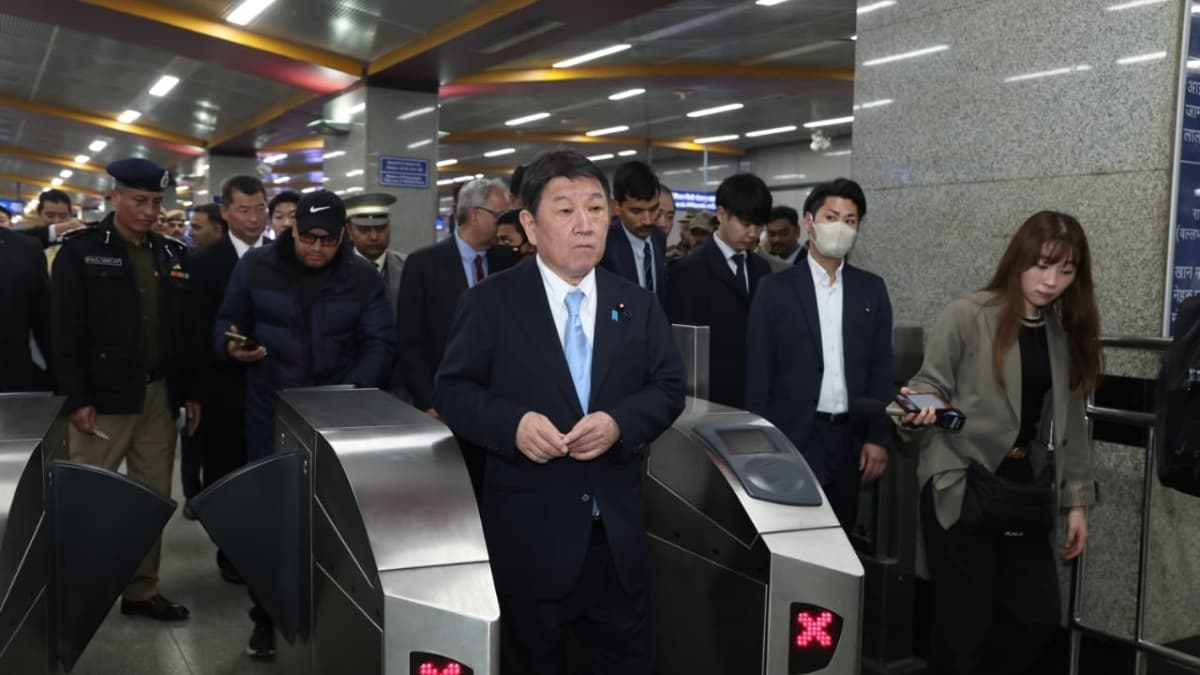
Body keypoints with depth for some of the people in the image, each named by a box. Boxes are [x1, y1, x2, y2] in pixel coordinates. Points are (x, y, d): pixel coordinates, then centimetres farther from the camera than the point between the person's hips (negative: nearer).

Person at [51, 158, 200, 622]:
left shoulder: (174, 255, 10)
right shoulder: (81, 250, -4)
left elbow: (187, 329, 12)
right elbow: (64, 330, -8)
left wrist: (191, 392, 8)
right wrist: (77, 399, -14)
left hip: (159, 395, 5)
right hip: (102, 396, -5)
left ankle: (143, 590, 20)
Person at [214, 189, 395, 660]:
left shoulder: (363, 277, -2)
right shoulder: (255, 266, -1)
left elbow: (379, 343, -5)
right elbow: (227, 323, 6)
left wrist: (355, 388, -21)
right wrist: (232, 346, -16)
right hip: (270, 410, 0)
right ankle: (267, 616, 20)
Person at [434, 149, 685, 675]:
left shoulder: (637, 304, 7)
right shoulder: (490, 302, -4)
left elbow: (669, 388, 5)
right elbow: (453, 390, -3)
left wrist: (620, 422, -15)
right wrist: (513, 423, -22)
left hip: (617, 526, 3)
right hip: (528, 526, -3)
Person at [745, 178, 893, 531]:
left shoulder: (872, 289, 8)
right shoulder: (776, 288, -1)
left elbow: (880, 369, 8)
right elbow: (758, 371, -2)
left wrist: (879, 437, 1)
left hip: (850, 437, 3)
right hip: (792, 435, -3)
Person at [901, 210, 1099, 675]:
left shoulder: (1066, 332, 7)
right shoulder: (967, 316, -10)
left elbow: (1069, 421, 11)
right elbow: (931, 384, -6)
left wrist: (1076, 499, 11)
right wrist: (923, 406, -29)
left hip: (1022, 483, 6)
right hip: (959, 482, -6)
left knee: (1039, 613, 5)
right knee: (964, 619, 0)